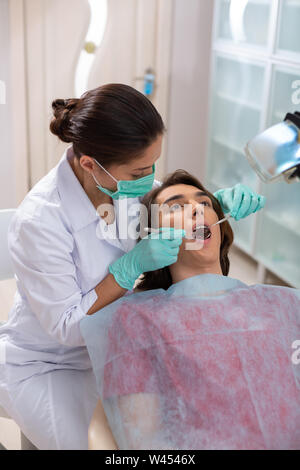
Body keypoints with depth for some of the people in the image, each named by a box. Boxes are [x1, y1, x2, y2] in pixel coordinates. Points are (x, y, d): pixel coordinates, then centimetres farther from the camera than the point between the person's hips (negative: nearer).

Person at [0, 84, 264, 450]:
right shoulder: (39, 221, -32)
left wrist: (220, 201, -13)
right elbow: (66, 328, -23)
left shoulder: (126, 180, -14)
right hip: (44, 363, -5)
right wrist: (131, 267, -31)